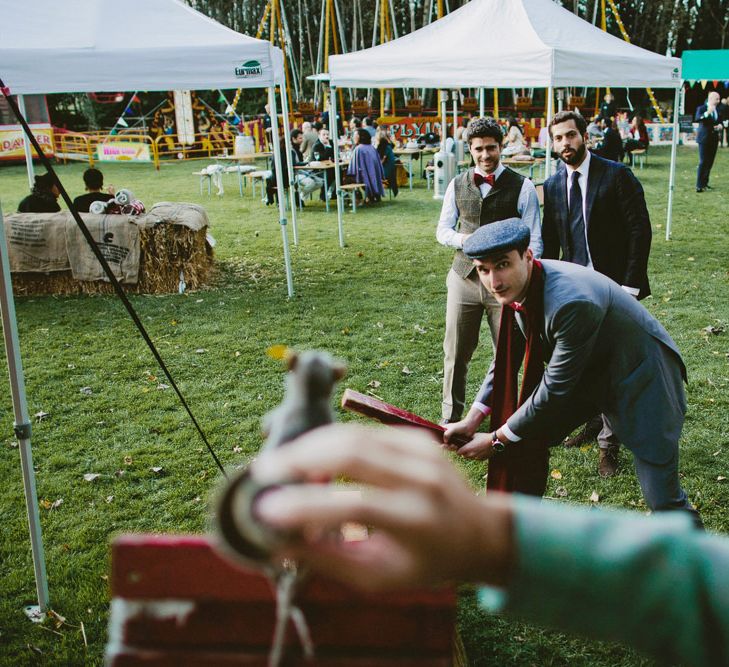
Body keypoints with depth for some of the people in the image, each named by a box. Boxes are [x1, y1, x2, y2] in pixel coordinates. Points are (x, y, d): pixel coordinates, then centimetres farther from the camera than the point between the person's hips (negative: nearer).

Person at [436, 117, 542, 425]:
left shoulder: (522, 187, -3)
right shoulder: (458, 184, 6)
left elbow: (533, 239, -4)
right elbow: (443, 230, 11)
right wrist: (465, 240, -11)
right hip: (464, 278, 2)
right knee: (456, 352, 9)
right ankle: (451, 416, 25)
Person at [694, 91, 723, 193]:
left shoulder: (718, 110, 11)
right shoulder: (701, 108, -7)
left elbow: (721, 122, 19)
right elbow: (697, 119, -25)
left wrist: (720, 126, -4)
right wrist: (707, 113, -37)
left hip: (714, 139, 6)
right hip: (704, 138, -6)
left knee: (710, 162, 9)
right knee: (703, 162, -9)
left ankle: (705, 183, 20)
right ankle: (699, 185, -7)